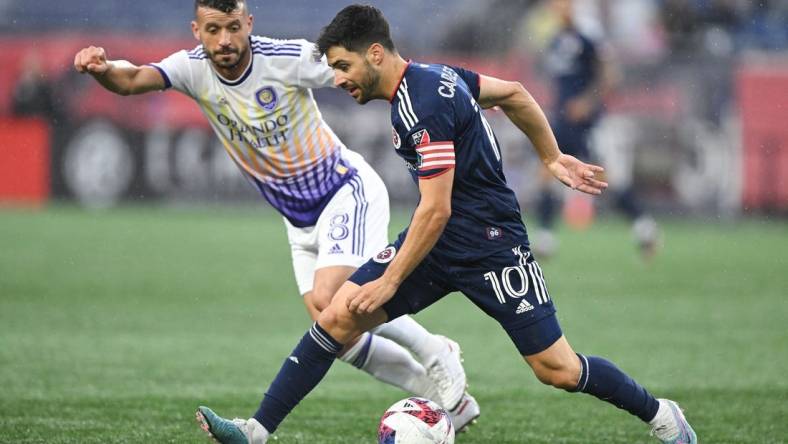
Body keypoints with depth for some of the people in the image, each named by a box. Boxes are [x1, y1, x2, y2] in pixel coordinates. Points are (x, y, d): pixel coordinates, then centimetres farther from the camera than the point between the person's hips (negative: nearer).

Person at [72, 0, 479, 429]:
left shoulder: (289, 58, -21)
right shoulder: (194, 68, -12)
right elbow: (131, 80, -28)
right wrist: (102, 69, -51)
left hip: (348, 192, -6)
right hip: (300, 222, 6)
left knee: (327, 301, -24)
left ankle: (433, 353, -2)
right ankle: (445, 396, 19)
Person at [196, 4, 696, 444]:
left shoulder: (424, 108, -23)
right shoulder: (435, 75, 5)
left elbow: (435, 210, -25)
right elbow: (514, 93, 17)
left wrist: (391, 281, -19)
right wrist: (552, 157, 24)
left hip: (491, 246, -9)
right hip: (436, 242, 9)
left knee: (557, 369, -4)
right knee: (337, 318, -4)